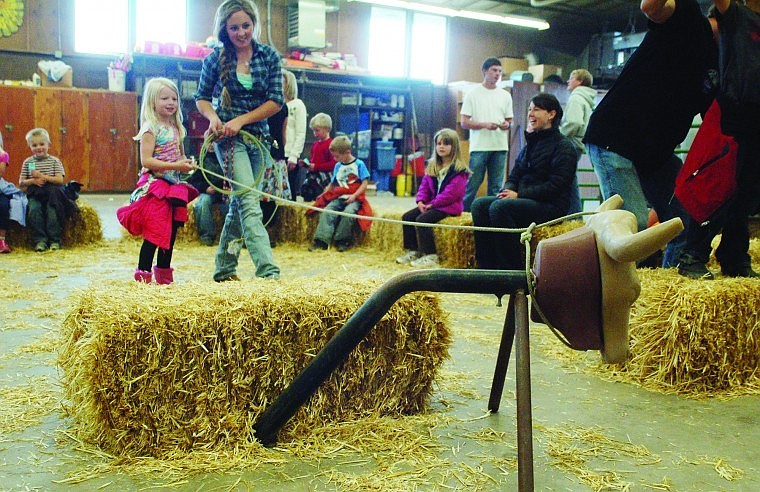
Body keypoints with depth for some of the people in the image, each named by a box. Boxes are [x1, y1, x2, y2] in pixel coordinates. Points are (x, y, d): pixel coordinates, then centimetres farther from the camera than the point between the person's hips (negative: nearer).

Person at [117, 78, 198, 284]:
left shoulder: (175, 128, 13)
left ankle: (164, 273, 23)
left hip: (173, 186, 8)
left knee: (171, 231, 12)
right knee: (154, 233, -9)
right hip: (155, 186, -8)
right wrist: (175, 166, -23)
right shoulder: (151, 129, -10)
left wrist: (187, 163, 1)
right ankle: (143, 274, -2)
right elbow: (146, 160, -18)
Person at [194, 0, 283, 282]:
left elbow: (276, 101, -3)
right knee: (249, 200, -17)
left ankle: (224, 269, 23)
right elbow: (202, 98, 9)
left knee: (239, 201, 10)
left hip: (258, 137, 4)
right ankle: (267, 270, -25)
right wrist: (213, 117, -13)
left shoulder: (269, 56, 2)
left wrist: (241, 120, -11)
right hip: (229, 138, -3)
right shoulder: (215, 59, -1)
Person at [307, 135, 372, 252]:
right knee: (327, 211, -21)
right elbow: (332, 184, 24)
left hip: (354, 198, -5)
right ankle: (322, 240, -26)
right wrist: (324, 194, 10)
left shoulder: (359, 164, 1)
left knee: (348, 212, -33)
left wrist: (354, 195, -16)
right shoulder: (338, 166, 17)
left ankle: (342, 240, -18)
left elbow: (365, 183, -4)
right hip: (339, 197, 5)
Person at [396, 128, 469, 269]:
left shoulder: (458, 169, -12)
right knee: (407, 217, -4)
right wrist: (421, 201, -6)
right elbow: (424, 185, 13)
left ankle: (430, 256, -22)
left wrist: (432, 204, -19)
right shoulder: (432, 166, 13)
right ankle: (413, 251, 2)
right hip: (431, 204, 9)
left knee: (422, 220, -27)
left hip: (449, 206, -8)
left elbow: (452, 193, -19)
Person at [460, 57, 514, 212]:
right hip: (479, 146, -4)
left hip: (500, 147, 4)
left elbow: (509, 120, 19)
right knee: (472, 185, -4)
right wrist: (485, 125, -17)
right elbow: (464, 122, -3)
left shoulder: (505, 95, 14)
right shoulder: (472, 94, 2)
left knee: (496, 187, 6)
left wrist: (506, 125, -5)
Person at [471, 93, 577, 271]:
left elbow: (556, 186, -14)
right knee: (479, 204, -14)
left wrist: (519, 195, -17)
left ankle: (513, 268, -26)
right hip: (525, 201, 8)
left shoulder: (563, 146, -4)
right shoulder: (530, 144, 21)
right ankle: (488, 267, -17)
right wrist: (507, 191, -4)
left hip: (551, 206, -8)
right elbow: (514, 177, 21)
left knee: (499, 207, -31)